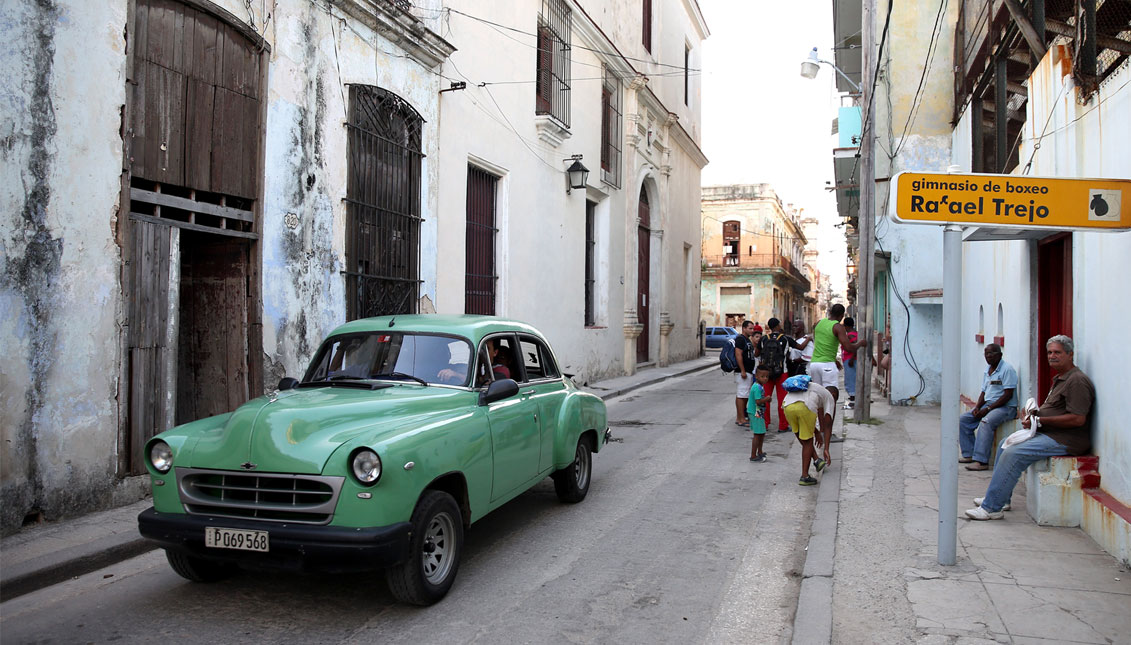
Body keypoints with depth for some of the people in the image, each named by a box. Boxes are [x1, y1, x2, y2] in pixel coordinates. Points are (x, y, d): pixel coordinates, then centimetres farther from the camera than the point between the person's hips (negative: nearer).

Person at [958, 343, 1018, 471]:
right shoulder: (987, 370, 15)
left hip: (1006, 407, -9)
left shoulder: (1007, 369, -12)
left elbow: (1008, 395, -18)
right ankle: (969, 454, 1)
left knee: (986, 422, -34)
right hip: (988, 405, 9)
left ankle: (981, 461, -35)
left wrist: (988, 409, -20)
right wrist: (978, 407, -3)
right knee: (963, 420, -1)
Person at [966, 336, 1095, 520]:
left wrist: (1039, 420, -19)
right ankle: (1001, 498, 16)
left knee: (1013, 453, -23)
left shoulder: (1077, 381, -15)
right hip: (1048, 434, 11)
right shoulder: (1059, 379, 19)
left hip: (1065, 440, -11)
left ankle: (991, 508, -21)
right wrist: (1033, 413, 3)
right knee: (1005, 444, 13)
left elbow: (1078, 419, -23)